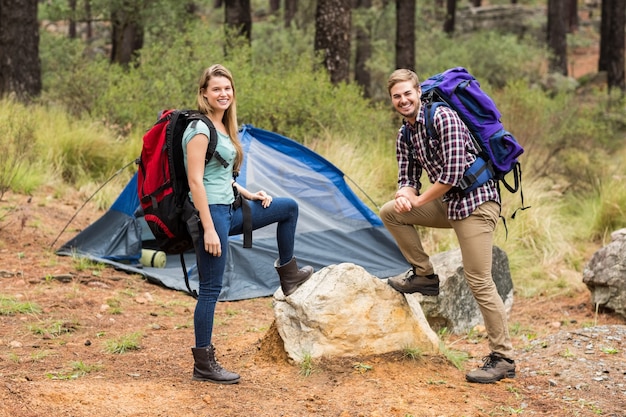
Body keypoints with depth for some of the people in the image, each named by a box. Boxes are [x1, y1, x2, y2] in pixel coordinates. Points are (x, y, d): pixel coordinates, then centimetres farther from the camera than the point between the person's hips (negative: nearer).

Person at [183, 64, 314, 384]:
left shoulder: (223, 127, 13)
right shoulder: (200, 129, -15)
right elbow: (196, 181, -20)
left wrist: (247, 194, 14)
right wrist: (208, 229, -23)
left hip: (228, 210, 9)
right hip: (210, 212, -9)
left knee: (288, 207, 16)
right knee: (211, 288, -5)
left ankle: (288, 273, 29)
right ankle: (203, 364, 3)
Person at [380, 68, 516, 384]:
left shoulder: (442, 118, -16)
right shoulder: (404, 136, 10)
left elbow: (453, 173, -21)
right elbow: (408, 178, 14)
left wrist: (419, 200, -9)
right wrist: (404, 195, -11)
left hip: (476, 203, -8)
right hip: (449, 204, 8)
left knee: (479, 281, -11)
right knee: (390, 212, 3)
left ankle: (503, 359, -5)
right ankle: (424, 275, 12)